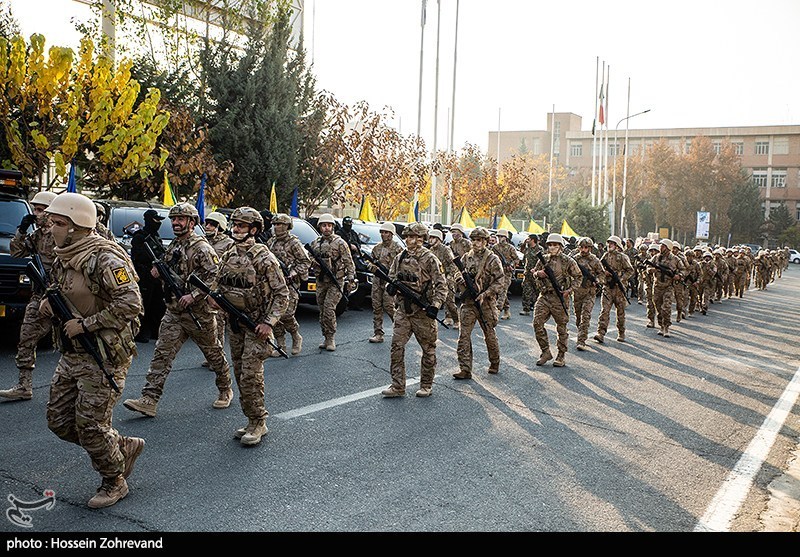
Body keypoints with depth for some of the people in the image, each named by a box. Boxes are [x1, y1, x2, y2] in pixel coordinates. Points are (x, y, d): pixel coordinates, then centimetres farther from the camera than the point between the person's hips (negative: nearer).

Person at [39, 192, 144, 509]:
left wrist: (85, 324, -22)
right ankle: (125, 447, 30)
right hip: (70, 355, 9)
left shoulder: (105, 259, -19)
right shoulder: (63, 258, 9)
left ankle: (114, 482, 21)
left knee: (91, 426, -2)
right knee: (59, 421, 12)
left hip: (103, 357, -9)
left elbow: (130, 304, -25)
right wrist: (49, 303, 2)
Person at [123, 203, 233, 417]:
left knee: (213, 353, 10)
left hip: (199, 313, -6)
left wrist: (194, 295, -23)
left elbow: (217, 277, -19)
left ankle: (225, 390, 29)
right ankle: (149, 400, -5)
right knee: (162, 353, -3)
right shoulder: (173, 246, 12)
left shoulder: (201, 248, -12)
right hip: (173, 312, 7)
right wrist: (159, 272, 3)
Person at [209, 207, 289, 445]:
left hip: (256, 325, -7)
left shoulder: (263, 258, -14)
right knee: (240, 374, 12)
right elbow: (216, 282, 20)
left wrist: (269, 322, -20)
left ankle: (258, 423, 4)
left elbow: (282, 294, -13)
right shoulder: (228, 256, 7)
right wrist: (213, 296, -3)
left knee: (250, 376, -9)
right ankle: (252, 420, 23)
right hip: (234, 323, 7)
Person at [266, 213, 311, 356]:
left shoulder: (293, 242, -6)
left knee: (286, 314, -12)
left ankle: (297, 338, 14)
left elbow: (306, 262, -5)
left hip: (289, 284, -6)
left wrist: (294, 272, -17)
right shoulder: (271, 242, 12)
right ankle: (281, 346, 12)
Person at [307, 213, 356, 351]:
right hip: (321, 281, 5)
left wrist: (350, 280, -11)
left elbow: (349, 262, -6)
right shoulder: (315, 243, 9)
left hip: (336, 281, -5)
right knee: (322, 311, 8)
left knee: (329, 309, -14)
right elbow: (310, 261, 20)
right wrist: (313, 263, -3)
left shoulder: (339, 242, -6)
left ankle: (331, 338, -2)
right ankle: (326, 338, 19)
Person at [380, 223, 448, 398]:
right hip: (403, 310, 4)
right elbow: (391, 277, 16)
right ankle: (397, 386, 6)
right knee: (397, 346, 0)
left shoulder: (430, 259, -8)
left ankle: (426, 385, 20)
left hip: (423, 311, -4)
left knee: (428, 349, 7)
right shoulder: (399, 258, 8)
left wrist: (435, 305, -19)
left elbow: (441, 285, -9)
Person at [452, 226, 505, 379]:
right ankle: (465, 370, -4)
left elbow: (500, 282, -9)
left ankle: (495, 364, 32)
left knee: (490, 335, 11)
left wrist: (485, 294, -18)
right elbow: (458, 276, 16)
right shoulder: (466, 258, 8)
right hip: (468, 303, 3)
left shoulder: (492, 259, -6)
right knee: (464, 336, -5)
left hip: (486, 303, -3)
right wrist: (461, 279, -8)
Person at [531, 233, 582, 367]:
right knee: (537, 323, -6)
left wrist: (569, 290, -8)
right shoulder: (543, 259, 9)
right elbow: (534, 272, 21)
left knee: (561, 328, 5)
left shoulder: (567, 261, -2)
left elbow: (578, 276, 3)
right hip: (544, 296, 4)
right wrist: (538, 273, -3)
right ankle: (546, 352, 7)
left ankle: (561, 356, 18)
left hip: (560, 297, -3)